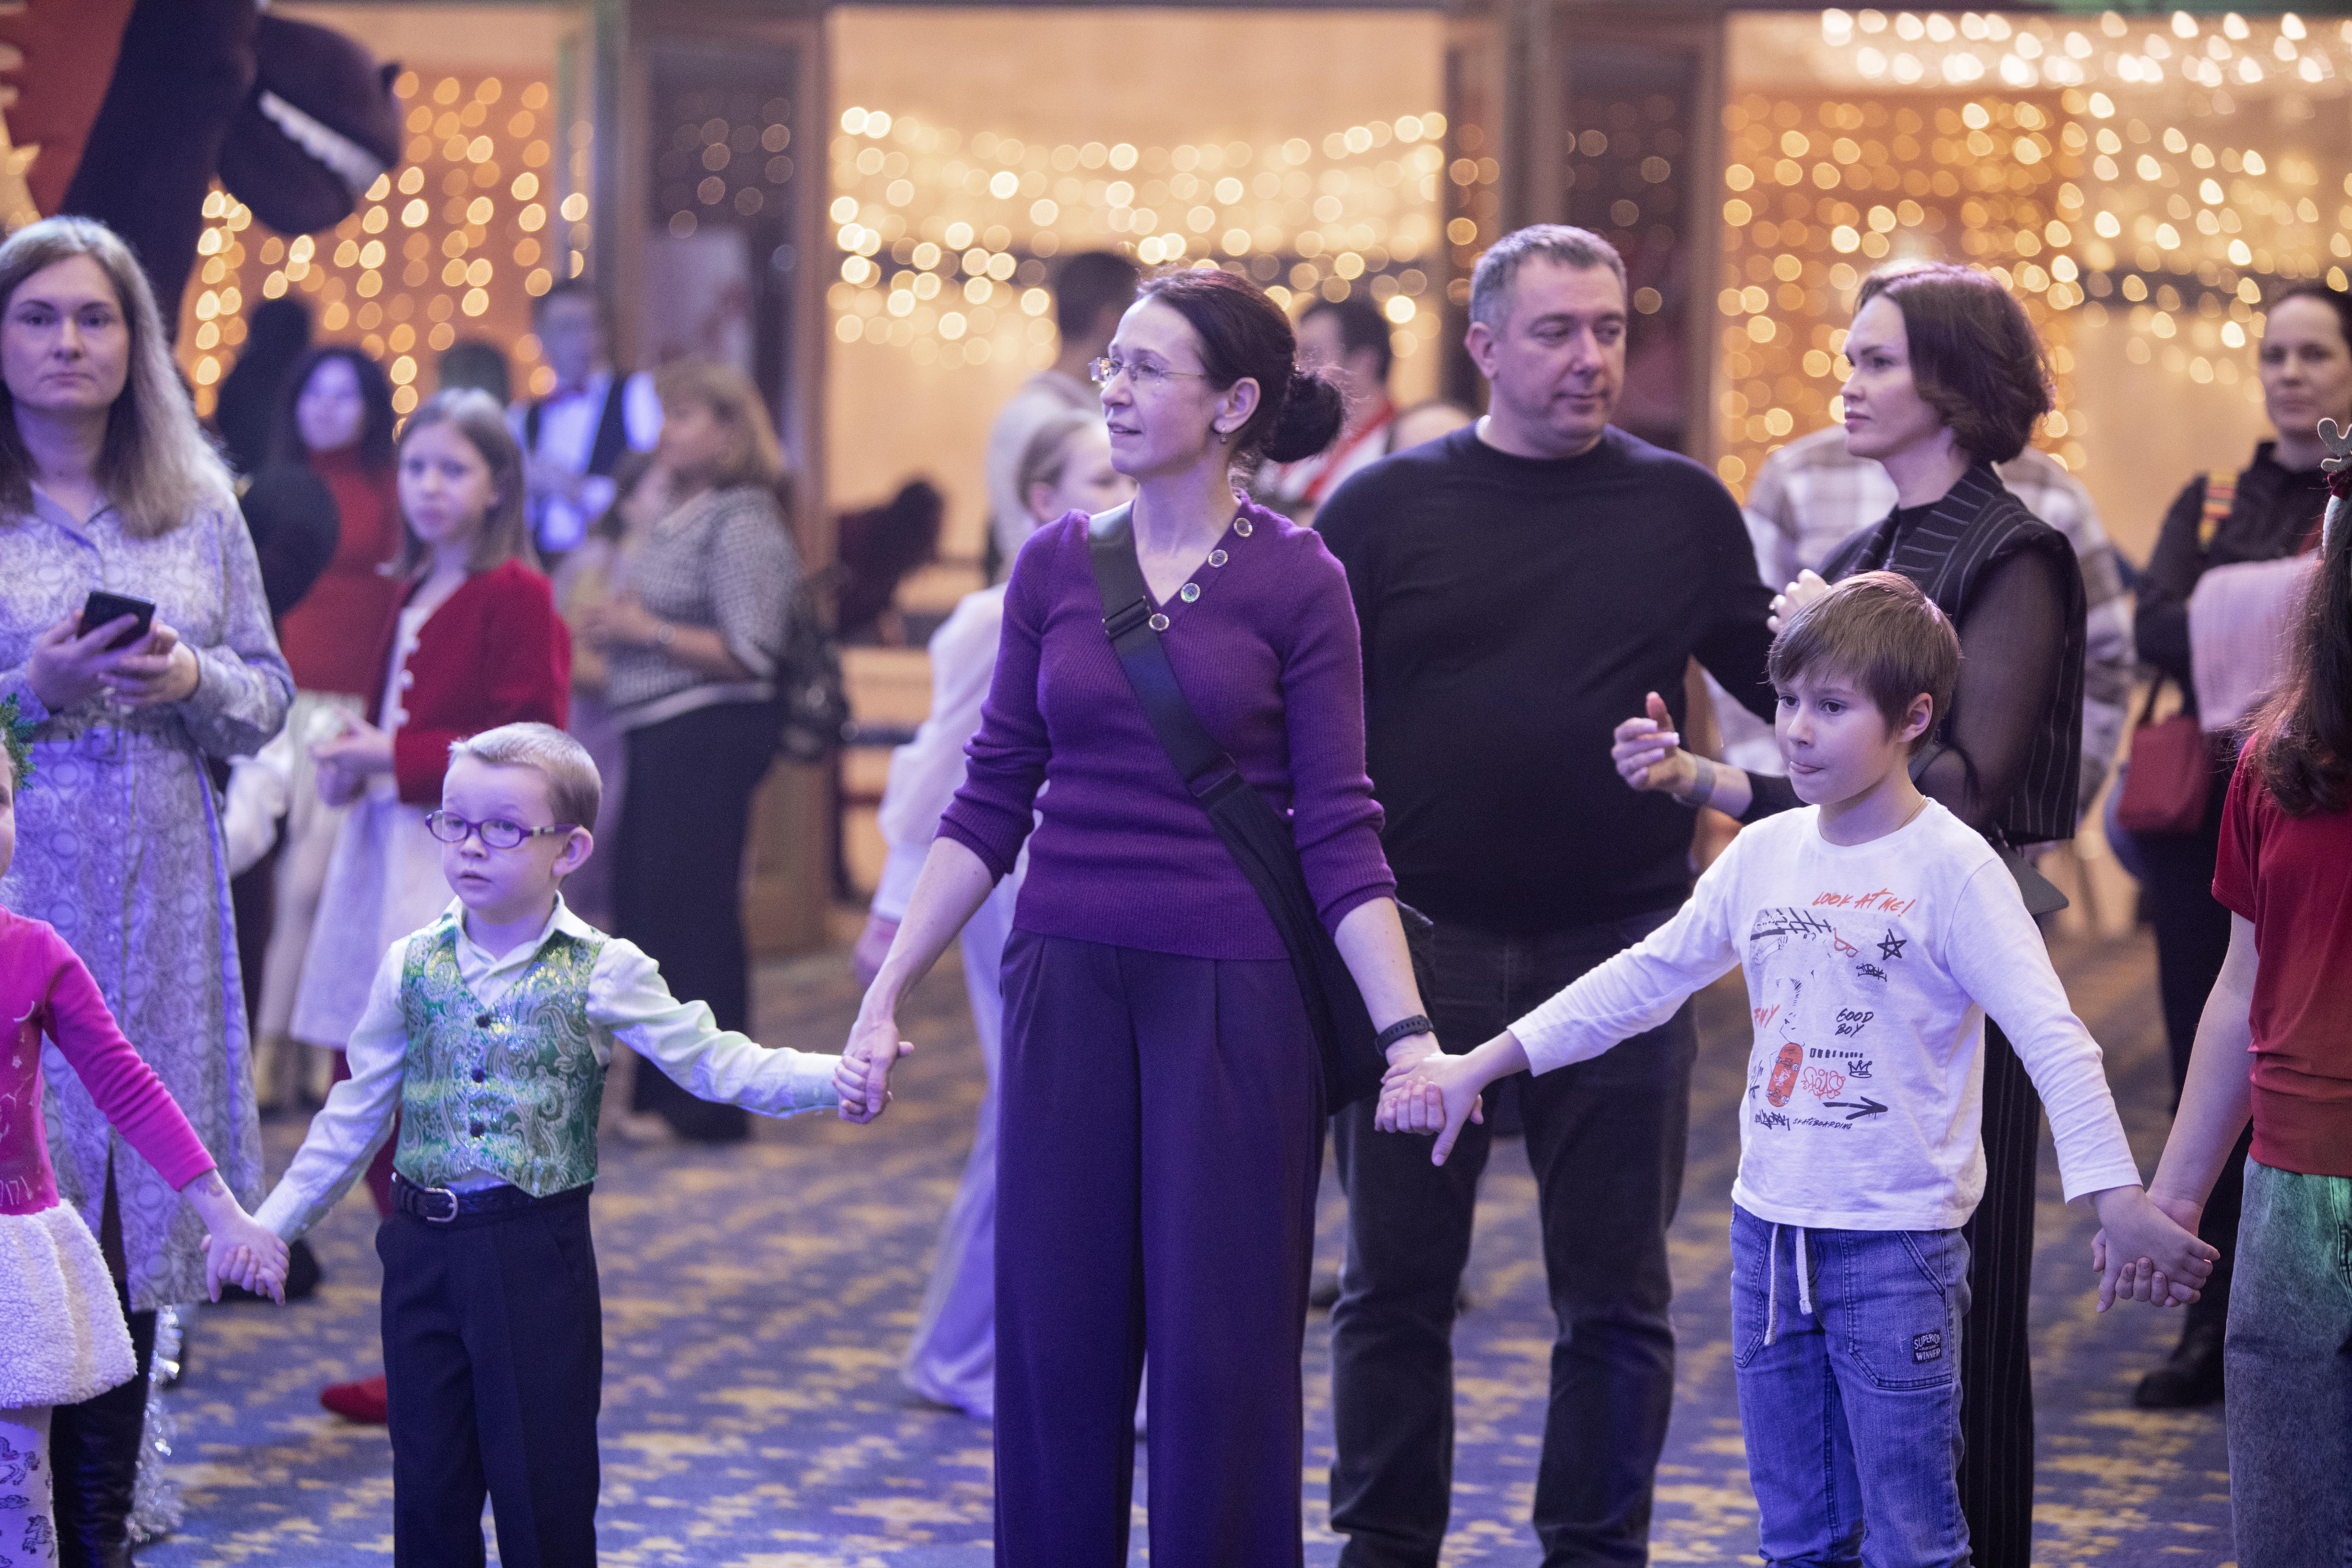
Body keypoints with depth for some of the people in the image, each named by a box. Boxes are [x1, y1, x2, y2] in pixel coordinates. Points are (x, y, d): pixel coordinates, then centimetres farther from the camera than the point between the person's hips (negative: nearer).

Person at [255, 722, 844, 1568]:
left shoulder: (600, 973, -4)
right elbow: (357, 1113, 13)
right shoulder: (412, 967, 5)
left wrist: (837, 1078, -20)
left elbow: (716, 1064, -6)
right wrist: (271, 1221, 12)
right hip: (425, 1248, 3)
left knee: (542, 1484, 1)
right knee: (428, 1486, 8)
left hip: (538, 1251, -3)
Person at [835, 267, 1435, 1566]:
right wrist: (886, 992, 3)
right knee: (1055, 1340, 6)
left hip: (1234, 995, -3)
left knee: (1222, 1350, 1)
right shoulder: (1056, 564, 6)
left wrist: (1409, 1032, -15)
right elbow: (992, 803, 8)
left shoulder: (1296, 580, -4)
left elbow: (1337, 835, -6)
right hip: (1070, 983, 3)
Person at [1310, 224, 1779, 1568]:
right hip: (1420, 947, 0)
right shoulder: (1387, 508, 2)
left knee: (1616, 1294, 6)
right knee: (1398, 1284, 8)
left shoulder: (1685, 510, 6)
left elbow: (1777, 690, 9)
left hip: (1617, 951, 1)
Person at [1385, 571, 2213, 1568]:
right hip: (1769, 1234, 6)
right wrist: (1479, 1066, 14)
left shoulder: (1950, 866, -11)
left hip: (1898, 1247, -6)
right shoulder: (1765, 854, 7)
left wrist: (2117, 1199, -30)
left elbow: (2051, 1037, -18)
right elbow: (1644, 979, 16)